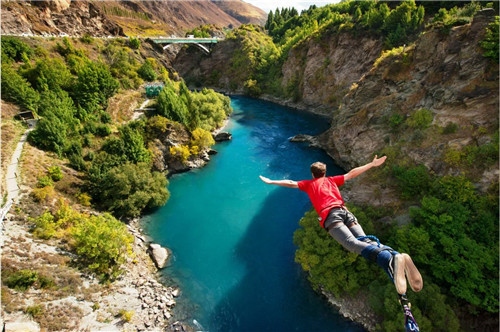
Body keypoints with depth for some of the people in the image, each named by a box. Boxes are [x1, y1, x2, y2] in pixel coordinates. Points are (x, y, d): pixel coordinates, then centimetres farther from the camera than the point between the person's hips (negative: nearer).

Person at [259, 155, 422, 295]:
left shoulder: (309, 183, 29)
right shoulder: (331, 180, 35)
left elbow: (291, 183, 30)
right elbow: (351, 174, 38)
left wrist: (271, 181, 42)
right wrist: (372, 164, 48)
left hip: (329, 214, -4)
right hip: (346, 212, 4)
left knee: (352, 242, -26)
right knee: (365, 240, -15)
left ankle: (390, 259, -54)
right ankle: (395, 256, -45)